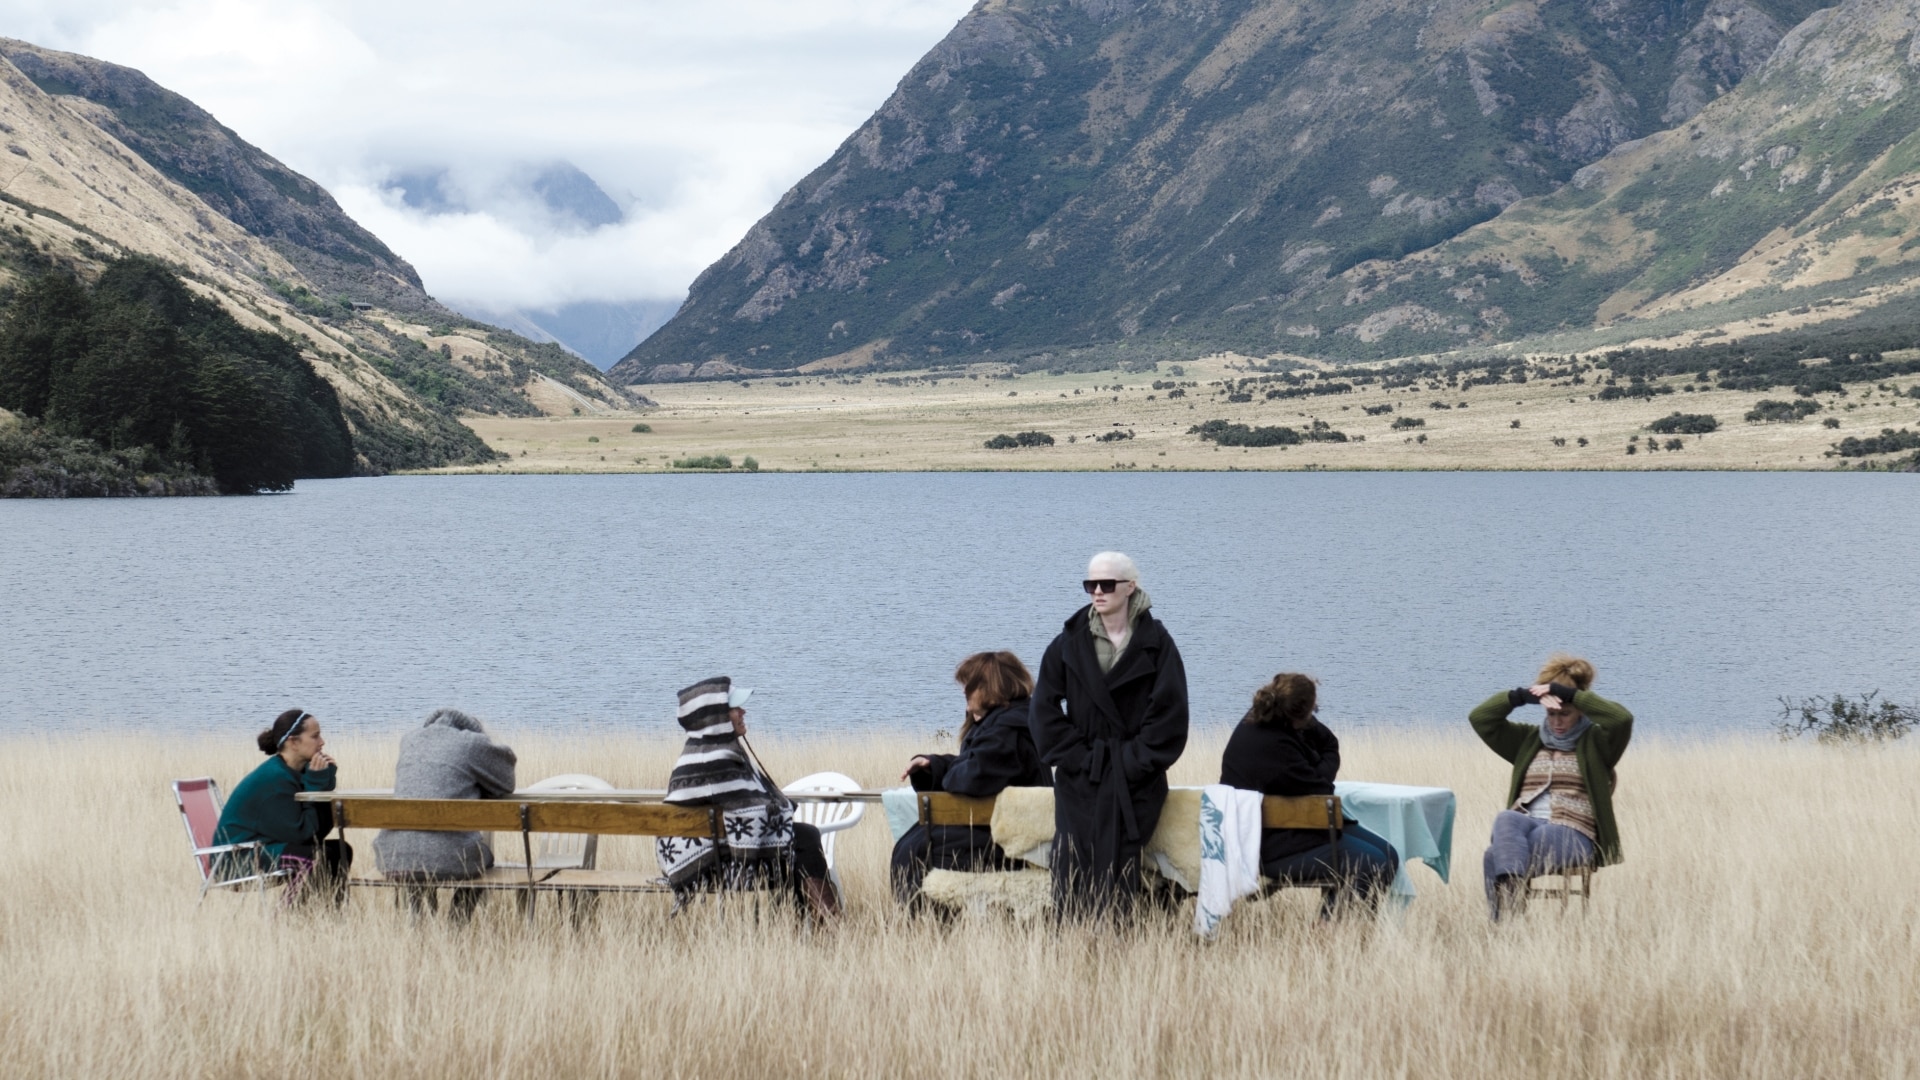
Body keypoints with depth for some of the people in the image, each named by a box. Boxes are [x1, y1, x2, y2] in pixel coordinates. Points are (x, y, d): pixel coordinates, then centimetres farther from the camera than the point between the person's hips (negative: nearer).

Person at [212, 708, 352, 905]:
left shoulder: (296, 772, 6)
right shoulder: (274, 779, -21)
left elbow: (320, 830, 2)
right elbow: (299, 833, -22)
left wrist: (324, 778, -5)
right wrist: (315, 783, -16)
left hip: (267, 847, 10)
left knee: (339, 850, 2)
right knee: (313, 856, -28)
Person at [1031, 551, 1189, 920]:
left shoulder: (1156, 644, 1)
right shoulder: (1070, 642, 7)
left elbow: (1168, 713, -3)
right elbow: (1046, 709, 5)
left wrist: (1135, 762, -10)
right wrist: (1077, 758, -5)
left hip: (1134, 782, -2)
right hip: (1078, 780, 2)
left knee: (1120, 867, -12)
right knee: (1074, 870, -10)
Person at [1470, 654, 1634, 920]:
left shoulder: (1594, 743, 12)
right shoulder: (1529, 740, 25)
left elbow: (1622, 719, -10)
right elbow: (1480, 718, 16)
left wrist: (1568, 693, -10)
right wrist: (1522, 696, 0)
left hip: (1573, 835, -3)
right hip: (1525, 825, 4)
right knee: (1506, 818, -38)